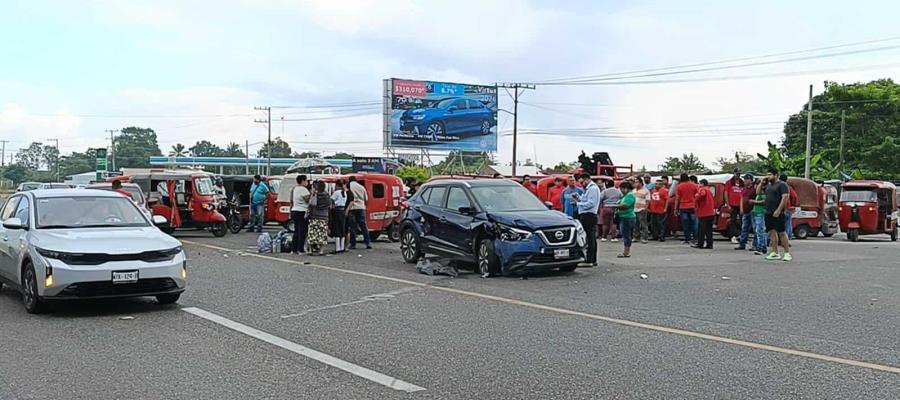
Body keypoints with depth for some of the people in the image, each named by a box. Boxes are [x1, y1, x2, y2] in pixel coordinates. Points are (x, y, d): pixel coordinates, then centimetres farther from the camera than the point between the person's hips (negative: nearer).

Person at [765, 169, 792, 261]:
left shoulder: (782, 185, -5)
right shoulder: (769, 186, 19)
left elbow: (785, 197, -15)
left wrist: (778, 210, -23)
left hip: (777, 214, -8)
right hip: (768, 213, 8)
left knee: (781, 233, -7)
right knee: (772, 232, 8)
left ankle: (787, 253, -3)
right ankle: (775, 253, 11)